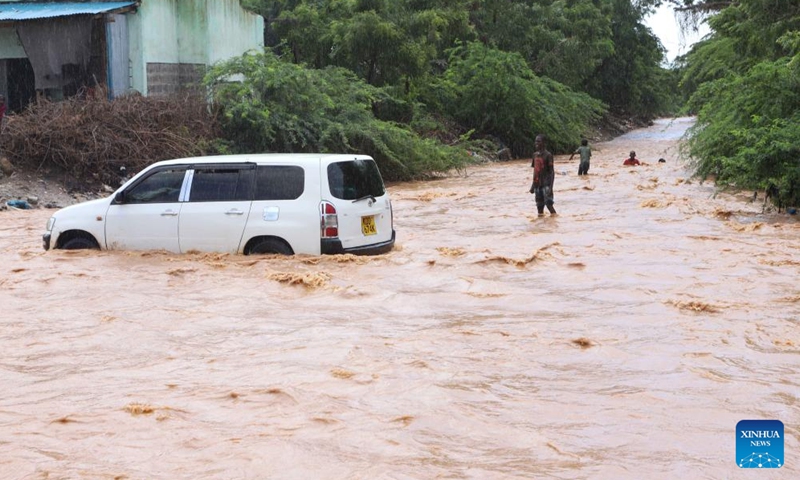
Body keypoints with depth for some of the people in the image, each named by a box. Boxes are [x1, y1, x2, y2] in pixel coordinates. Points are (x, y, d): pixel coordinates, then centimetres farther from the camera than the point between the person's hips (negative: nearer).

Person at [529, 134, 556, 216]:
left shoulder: (548, 155, -8)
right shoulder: (535, 155, 13)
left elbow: (552, 171, -10)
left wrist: (550, 187, -18)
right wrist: (533, 185, 17)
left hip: (546, 184, -7)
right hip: (537, 184, 7)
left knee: (548, 203, -14)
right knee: (539, 205, 7)